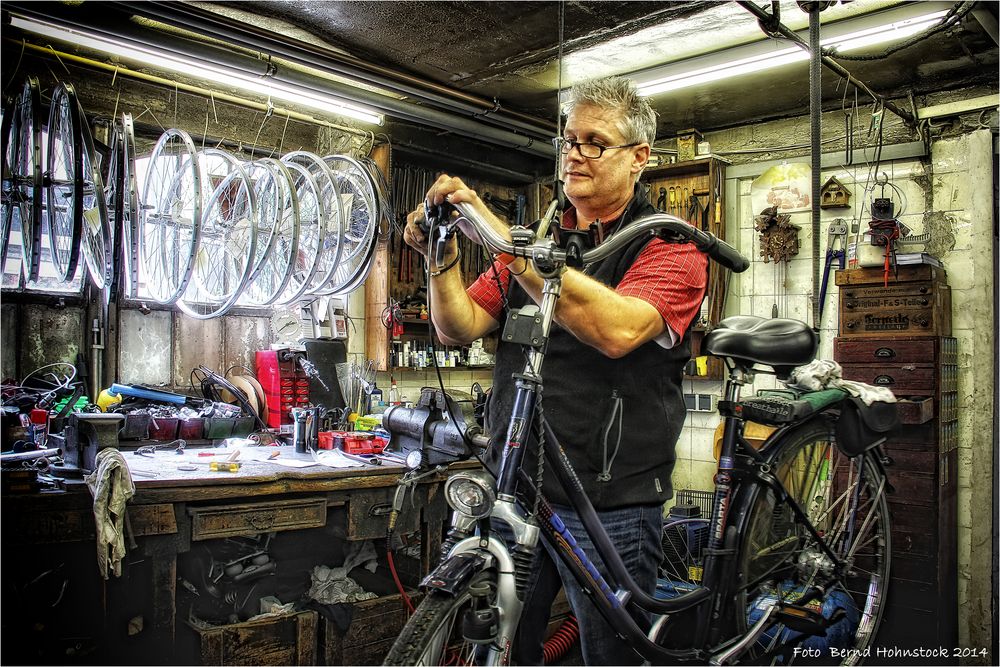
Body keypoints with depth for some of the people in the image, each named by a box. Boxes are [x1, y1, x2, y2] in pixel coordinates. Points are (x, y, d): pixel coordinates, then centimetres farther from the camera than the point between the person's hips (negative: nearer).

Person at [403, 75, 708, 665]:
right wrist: (442, 258, -15)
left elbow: (618, 329, -25)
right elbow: (460, 328, 4)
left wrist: (503, 238, -28)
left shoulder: (668, 246, -4)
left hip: (609, 504, -4)